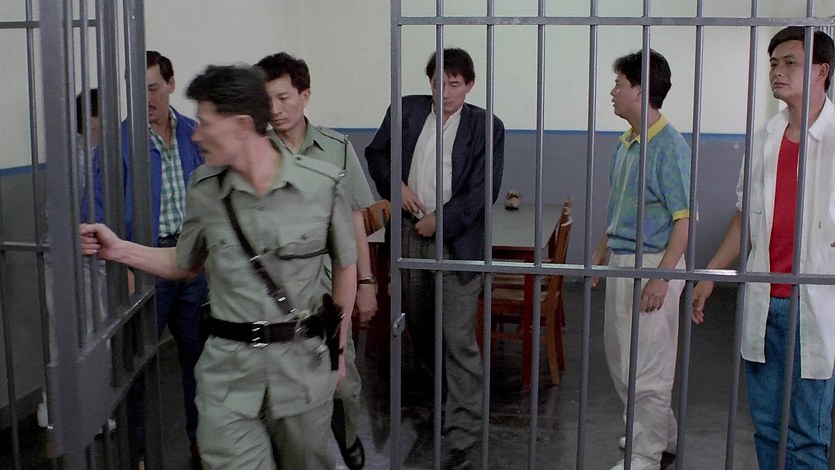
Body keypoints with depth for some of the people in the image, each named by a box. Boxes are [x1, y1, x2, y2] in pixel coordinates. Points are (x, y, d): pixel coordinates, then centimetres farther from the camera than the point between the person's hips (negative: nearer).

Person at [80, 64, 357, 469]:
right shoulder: (205, 188, 0)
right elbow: (185, 264, 14)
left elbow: (345, 266, 4)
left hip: (304, 363, -1)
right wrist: (120, 250, 0)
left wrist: (338, 348, 7)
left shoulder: (322, 184, -8)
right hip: (230, 367, 1)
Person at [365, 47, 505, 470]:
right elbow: (376, 153, 17)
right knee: (419, 328, 19)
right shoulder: (406, 111, 7)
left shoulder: (485, 127, -4)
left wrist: (439, 222, -11)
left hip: (457, 242, -4)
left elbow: (483, 190, -9)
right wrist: (395, 185, -1)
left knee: (459, 342, -7)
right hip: (409, 237, 4)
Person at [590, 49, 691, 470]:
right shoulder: (625, 143, 9)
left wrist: (661, 278, -23)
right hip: (621, 261, 9)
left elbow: (685, 219, -19)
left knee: (647, 363, 0)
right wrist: (601, 252, 21)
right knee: (619, 353, 19)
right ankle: (657, 431, 37)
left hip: (652, 264, -9)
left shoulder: (670, 148, -17)